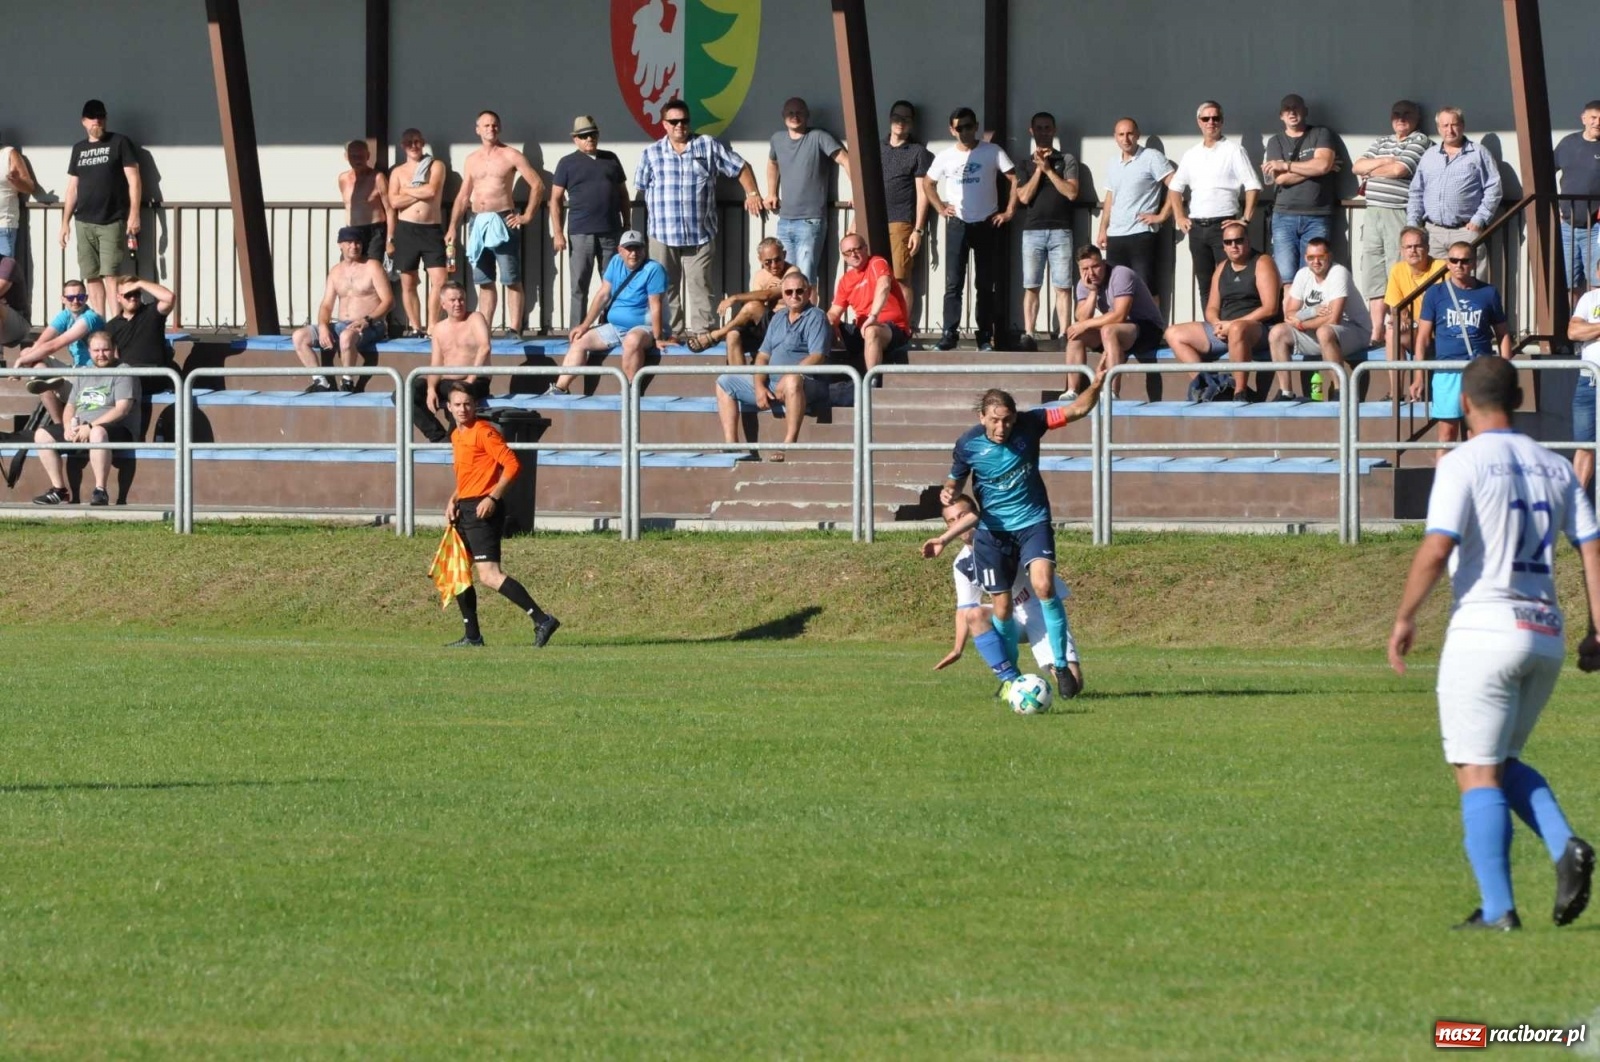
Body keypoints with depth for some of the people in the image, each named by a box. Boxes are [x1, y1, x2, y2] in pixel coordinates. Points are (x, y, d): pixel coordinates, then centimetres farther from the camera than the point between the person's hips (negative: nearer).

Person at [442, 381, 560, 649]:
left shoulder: (483, 431, -10)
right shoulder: (456, 436, 17)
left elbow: (512, 465, -16)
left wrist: (492, 498, -22)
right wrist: (454, 500, 12)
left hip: (483, 509, -10)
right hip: (465, 511, 10)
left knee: (488, 575, -19)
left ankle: (542, 620, -22)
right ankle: (472, 636, 20)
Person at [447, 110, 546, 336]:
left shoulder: (510, 156, 0)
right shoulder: (472, 160, 14)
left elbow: (537, 184, -2)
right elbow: (463, 196, 16)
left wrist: (527, 216, -7)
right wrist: (453, 227, 7)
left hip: (502, 222, -5)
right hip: (478, 223, 5)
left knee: (512, 279, -7)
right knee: (484, 281, 7)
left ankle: (514, 329, -10)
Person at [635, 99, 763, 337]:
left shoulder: (709, 147, 5)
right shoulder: (651, 154, 7)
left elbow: (740, 168, 11)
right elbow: (642, 186, 12)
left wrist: (752, 193, 4)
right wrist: (657, 211, 7)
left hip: (700, 235, -1)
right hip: (662, 235, 1)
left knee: (700, 287, -3)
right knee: (666, 289, 4)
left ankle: (705, 333, -3)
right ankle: (669, 334, 10)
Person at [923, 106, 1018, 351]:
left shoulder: (992, 152, -3)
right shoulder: (945, 157, 4)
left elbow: (1014, 179, -3)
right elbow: (928, 184, 18)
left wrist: (1009, 211, -7)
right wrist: (940, 208, 6)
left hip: (986, 225, -1)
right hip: (957, 225, 1)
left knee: (985, 285, 4)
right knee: (953, 283, -5)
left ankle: (985, 337, 8)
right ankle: (950, 333, -5)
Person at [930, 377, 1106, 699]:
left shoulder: (1029, 425, -12)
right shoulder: (968, 444, -10)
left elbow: (1077, 409, -12)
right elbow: (955, 481, 7)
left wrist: (1096, 387, -31)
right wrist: (947, 493, -17)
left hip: (1032, 523, -1)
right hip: (992, 530, 1)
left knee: (1043, 585, -24)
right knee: (1002, 608, 2)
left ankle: (1060, 664, -13)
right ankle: (1009, 675, 25)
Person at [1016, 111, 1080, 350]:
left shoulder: (1066, 160, 9)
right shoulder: (1026, 163, 13)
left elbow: (1071, 192, -3)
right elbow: (1024, 196, 2)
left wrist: (1048, 169, -5)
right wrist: (1039, 169, -4)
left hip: (1060, 231, -1)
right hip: (1032, 231, 1)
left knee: (1063, 286, -6)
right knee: (1031, 286, -2)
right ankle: (1028, 336, -3)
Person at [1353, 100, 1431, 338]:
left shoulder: (1419, 140, 2)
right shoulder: (1382, 142, 23)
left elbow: (1399, 169, -11)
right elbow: (1357, 167, 13)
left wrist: (1370, 171, 6)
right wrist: (1383, 161, -2)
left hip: (1398, 214, -7)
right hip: (1373, 212, 7)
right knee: (1373, 274, 4)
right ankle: (1376, 331, 6)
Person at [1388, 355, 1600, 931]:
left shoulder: (1464, 463, -6)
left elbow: (1437, 548, -17)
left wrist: (1405, 618, -6)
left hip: (1485, 630, -6)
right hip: (1546, 635, 6)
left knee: (1478, 773, -2)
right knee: (1503, 762, 20)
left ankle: (1497, 907, -8)